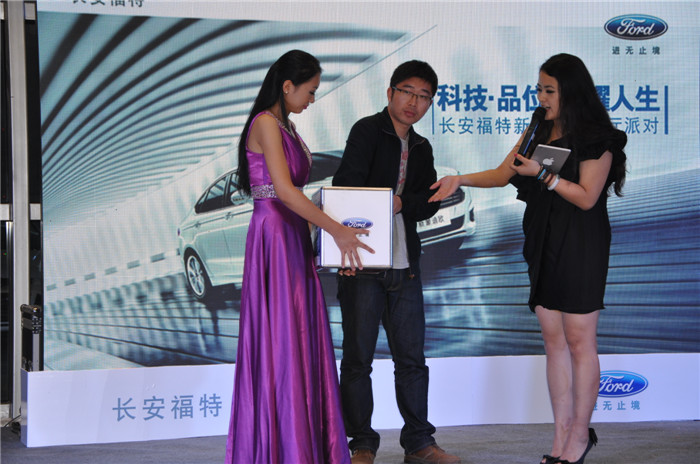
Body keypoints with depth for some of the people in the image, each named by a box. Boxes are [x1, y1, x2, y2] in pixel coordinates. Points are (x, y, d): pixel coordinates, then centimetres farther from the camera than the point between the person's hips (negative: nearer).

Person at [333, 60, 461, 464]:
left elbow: (431, 201, 7)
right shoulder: (368, 131, -3)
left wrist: (401, 203, -14)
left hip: (405, 265, 6)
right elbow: (345, 189, -15)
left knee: (412, 356, 9)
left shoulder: (422, 148, 16)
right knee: (358, 357, 1)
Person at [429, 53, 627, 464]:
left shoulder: (596, 138, -9)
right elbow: (503, 174, 13)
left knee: (579, 340, -1)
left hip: (581, 247, -7)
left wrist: (542, 174, -19)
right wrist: (461, 179, -1)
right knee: (554, 339, 7)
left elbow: (586, 197, -12)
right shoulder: (540, 131, 12)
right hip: (544, 245, 7)